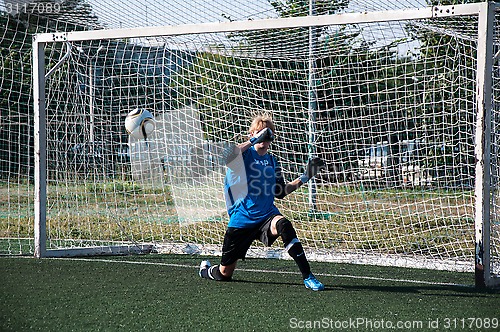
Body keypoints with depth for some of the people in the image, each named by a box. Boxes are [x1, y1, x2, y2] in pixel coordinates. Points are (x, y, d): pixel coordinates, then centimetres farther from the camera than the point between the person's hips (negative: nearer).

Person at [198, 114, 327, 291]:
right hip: (242, 219, -3)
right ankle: (205, 270, 43)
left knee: (284, 225, -36)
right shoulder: (244, 153, -4)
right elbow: (226, 157, -28)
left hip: (266, 215, 3)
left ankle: (307, 276, -32)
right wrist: (253, 141, -27)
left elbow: (280, 192, 18)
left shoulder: (272, 160, 13)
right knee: (224, 275, 4)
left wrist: (304, 177, 10)